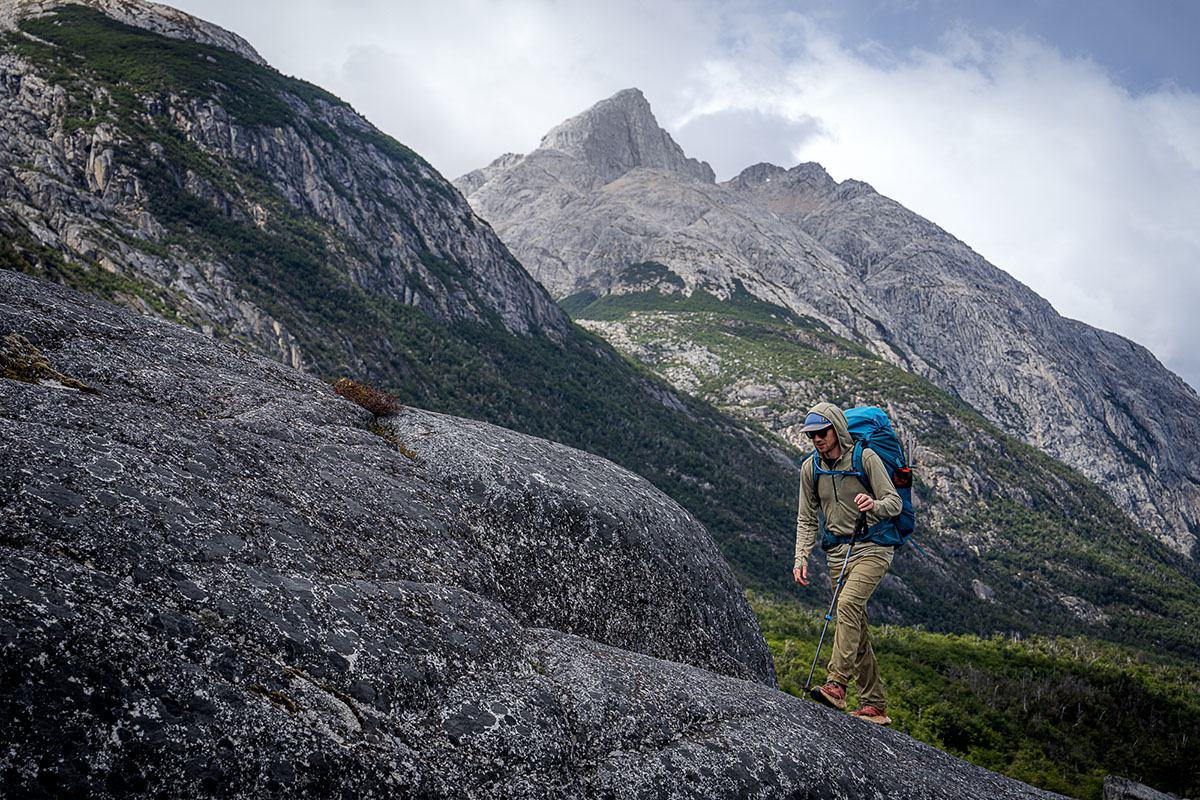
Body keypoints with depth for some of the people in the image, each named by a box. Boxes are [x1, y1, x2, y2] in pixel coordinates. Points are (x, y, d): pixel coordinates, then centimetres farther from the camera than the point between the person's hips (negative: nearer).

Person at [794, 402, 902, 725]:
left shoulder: (865, 458, -9)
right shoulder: (810, 468, 5)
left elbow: (895, 502, -10)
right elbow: (807, 520, 11)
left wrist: (874, 505, -33)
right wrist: (801, 559, -1)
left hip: (871, 548, -5)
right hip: (837, 552, 5)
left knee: (848, 604, -28)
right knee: (856, 631, 4)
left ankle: (836, 684, -31)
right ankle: (875, 706, 11)